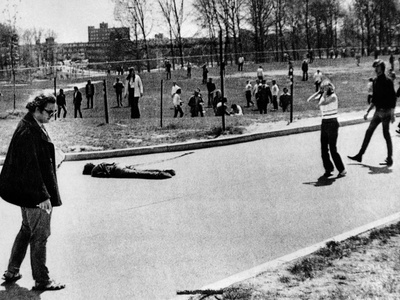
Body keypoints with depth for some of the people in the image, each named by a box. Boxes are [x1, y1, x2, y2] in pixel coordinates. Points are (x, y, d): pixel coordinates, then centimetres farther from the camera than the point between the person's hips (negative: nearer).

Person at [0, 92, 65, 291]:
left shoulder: (35, 127, 9)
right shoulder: (28, 132, -22)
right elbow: (30, 166, -24)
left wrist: (46, 192, 21)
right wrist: (42, 196, -23)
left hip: (27, 192, 10)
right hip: (34, 193, -10)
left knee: (27, 230, 21)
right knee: (40, 235, 2)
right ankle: (41, 280, 15)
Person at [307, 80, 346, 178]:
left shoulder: (333, 96, -12)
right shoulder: (322, 96, 8)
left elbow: (321, 103, -25)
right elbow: (309, 100, 2)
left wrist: (325, 92, -17)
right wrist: (319, 92, -1)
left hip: (332, 123, -7)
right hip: (324, 123, 7)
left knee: (332, 148, -6)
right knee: (323, 148, 6)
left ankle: (342, 170, 5)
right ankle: (328, 169, 18)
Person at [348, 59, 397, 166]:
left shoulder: (388, 81, -12)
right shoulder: (375, 81, 10)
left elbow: (393, 98, -13)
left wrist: (392, 114, -19)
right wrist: (368, 111, 16)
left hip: (386, 112, -7)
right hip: (378, 111, 7)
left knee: (386, 134, -2)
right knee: (369, 132, 6)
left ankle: (390, 158, 8)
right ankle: (360, 155, 10)